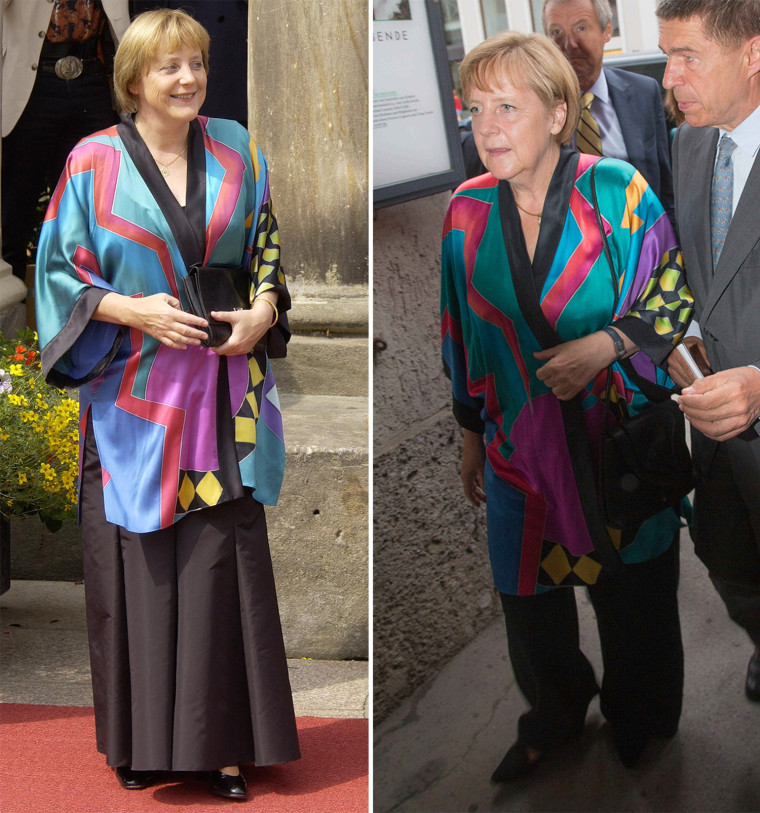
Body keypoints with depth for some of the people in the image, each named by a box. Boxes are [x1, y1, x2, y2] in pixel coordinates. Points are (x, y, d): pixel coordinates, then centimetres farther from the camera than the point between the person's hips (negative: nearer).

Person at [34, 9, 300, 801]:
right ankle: (139, 742, 16)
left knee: (224, 561, 2)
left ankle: (221, 738, 12)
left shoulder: (235, 152, 8)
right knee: (138, 568, 3)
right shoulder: (94, 164, -1)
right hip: (133, 397, -2)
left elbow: (268, 253, 14)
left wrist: (263, 310, -5)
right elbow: (60, 272, 0)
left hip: (220, 399, 2)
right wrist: (134, 311, -14)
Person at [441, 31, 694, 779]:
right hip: (520, 453, 3)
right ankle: (553, 717, 43)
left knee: (634, 603, 12)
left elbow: (674, 296, -6)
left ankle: (640, 727, 39)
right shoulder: (468, 209, -3)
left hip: (622, 444, -3)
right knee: (528, 600, 14)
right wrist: (471, 435, 13)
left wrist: (604, 344, -22)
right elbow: (463, 337, 8)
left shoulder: (616, 191, -14)